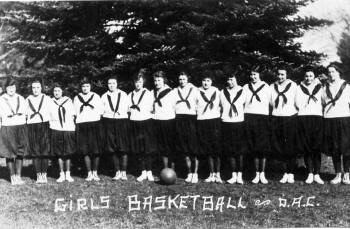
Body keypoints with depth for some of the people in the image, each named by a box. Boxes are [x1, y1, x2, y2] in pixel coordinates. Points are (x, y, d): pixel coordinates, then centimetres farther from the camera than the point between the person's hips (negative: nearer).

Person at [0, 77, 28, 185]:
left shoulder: (20, 99, 10)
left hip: (21, 128, 3)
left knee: (20, 153, 1)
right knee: (9, 154, -1)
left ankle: (18, 176, 7)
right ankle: (12, 177, 7)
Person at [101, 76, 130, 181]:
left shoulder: (123, 95, 7)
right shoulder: (104, 97, 9)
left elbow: (128, 108, 9)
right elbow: (101, 111, 10)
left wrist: (120, 113, -2)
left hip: (122, 122, -1)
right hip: (109, 123, 1)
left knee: (123, 148, -5)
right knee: (113, 149, 1)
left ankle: (124, 172, 0)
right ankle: (117, 172, 8)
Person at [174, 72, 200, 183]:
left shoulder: (194, 90, 7)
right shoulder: (175, 91, 16)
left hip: (191, 118, -3)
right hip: (179, 119, 3)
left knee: (194, 148, -7)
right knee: (184, 149, 4)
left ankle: (195, 173, -2)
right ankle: (189, 173, 10)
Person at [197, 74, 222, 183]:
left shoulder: (216, 91, 7)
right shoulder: (197, 92, 6)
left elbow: (221, 105, 16)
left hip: (215, 120, -1)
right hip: (202, 122, 1)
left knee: (217, 148, -5)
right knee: (208, 150, 3)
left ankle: (217, 174, 1)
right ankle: (212, 174, 10)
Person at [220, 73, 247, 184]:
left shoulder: (242, 92, 5)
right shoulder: (223, 92, 10)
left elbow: (245, 106, 12)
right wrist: (225, 115, 10)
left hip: (239, 122, -2)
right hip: (226, 122, 2)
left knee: (240, 150, -3)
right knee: (230, 150, 2)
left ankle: (239, 175, 1)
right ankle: (234, 175, 8)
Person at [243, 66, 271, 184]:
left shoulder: (266, 87, 9)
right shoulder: (246, 87, 13)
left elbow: (270, 103, 10)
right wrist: (244, 117, 5)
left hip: (262, 117, -1)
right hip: (249, 118, 2)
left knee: (263, 147, -4)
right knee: (253, 148, 1)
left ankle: (262, 174, 3)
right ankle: (257, 174, 7)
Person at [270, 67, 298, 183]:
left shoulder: (293, 85, 2)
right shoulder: (272, 87, 10)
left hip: (290, 117, -3)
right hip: (276, 117, 3)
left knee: (290, 147, -1)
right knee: (278, 146, 0)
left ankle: (291, 173, 5)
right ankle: (285, 172, 9)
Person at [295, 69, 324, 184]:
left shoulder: (320, 87, 14)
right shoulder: (300, 88, 13)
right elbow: (298, 104, 2)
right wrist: (311, 98, 2)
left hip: (317, 118, 0)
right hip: (303, 119, 0)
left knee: (317, 147, -5)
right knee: (306, 147, -2)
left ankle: (317, 174, -2)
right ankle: (310, 174, 3)